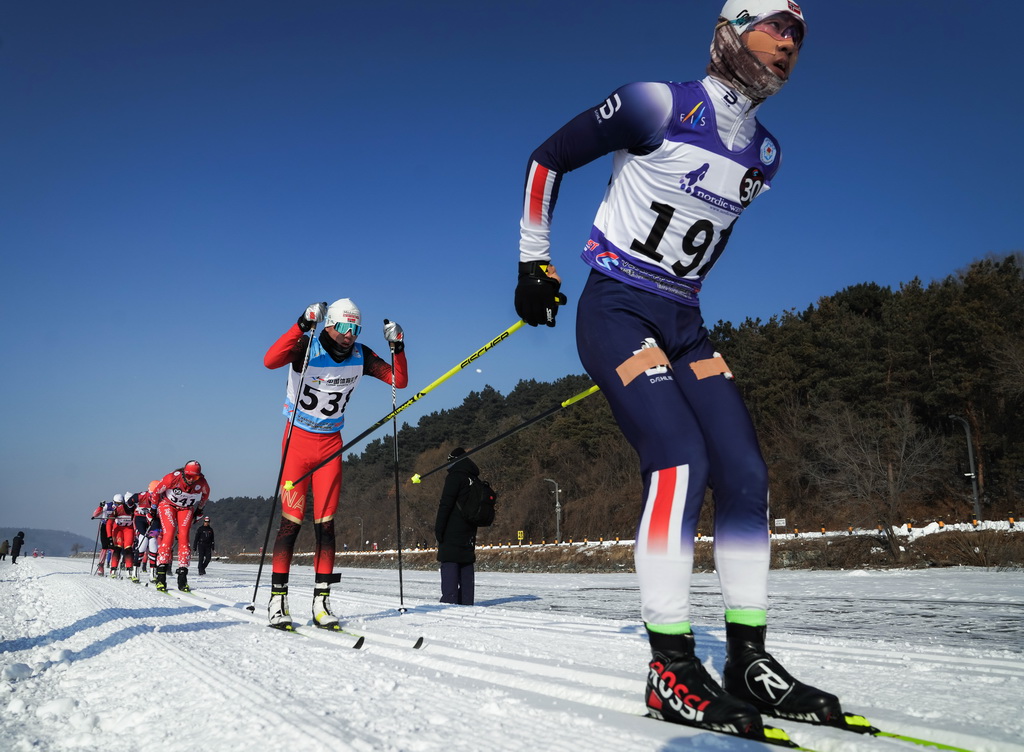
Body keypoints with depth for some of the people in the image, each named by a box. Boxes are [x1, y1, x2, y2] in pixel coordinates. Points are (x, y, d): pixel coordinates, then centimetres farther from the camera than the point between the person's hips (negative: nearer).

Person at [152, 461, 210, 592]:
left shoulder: (201, 482, -23)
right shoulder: (173, 478, -30)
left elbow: (205, 494, 3)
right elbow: (157, 491, -11)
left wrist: (199, 510, 12)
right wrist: (154, 508, 2)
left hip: (186, 508, 2)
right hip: (168, 504, -2)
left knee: (184, 536, -13)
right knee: (169, 533, -20)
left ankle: (182, 578, -12)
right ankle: (161, 577, -19)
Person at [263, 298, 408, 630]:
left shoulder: (360, 356, -4)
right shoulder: (307, 347, -17)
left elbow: (399, 381, -2)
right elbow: (270, 361, -37)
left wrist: (397, 347, -16)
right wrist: (302, 324, -44)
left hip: (331, 444, 4)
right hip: (298, 440, -3)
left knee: (326, 523, 1)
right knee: (291, 521, -7)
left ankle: (321, 601, 6)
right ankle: (277, 599, 1)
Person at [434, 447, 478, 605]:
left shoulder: (455, 476, -7)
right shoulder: (474, 479, 17)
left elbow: (445, 504, -14)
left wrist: (438, 528, -13)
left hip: (452, 532, -8)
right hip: (469, 534, 8)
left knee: (449, 564, -8)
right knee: (466, 567, 10)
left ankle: (449, 600, -14)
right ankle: (467, 602, 11)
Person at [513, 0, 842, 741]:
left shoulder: (764, 154, 12)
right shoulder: (659, 104, -8)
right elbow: (547, 159, -2)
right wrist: (534, 261, -2)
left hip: (685, 325, 7)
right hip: (616, 311, -7)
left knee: (746, 474, -5)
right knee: (680, 458, -24)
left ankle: (749, 660, 4)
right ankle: (671, 666, -15)